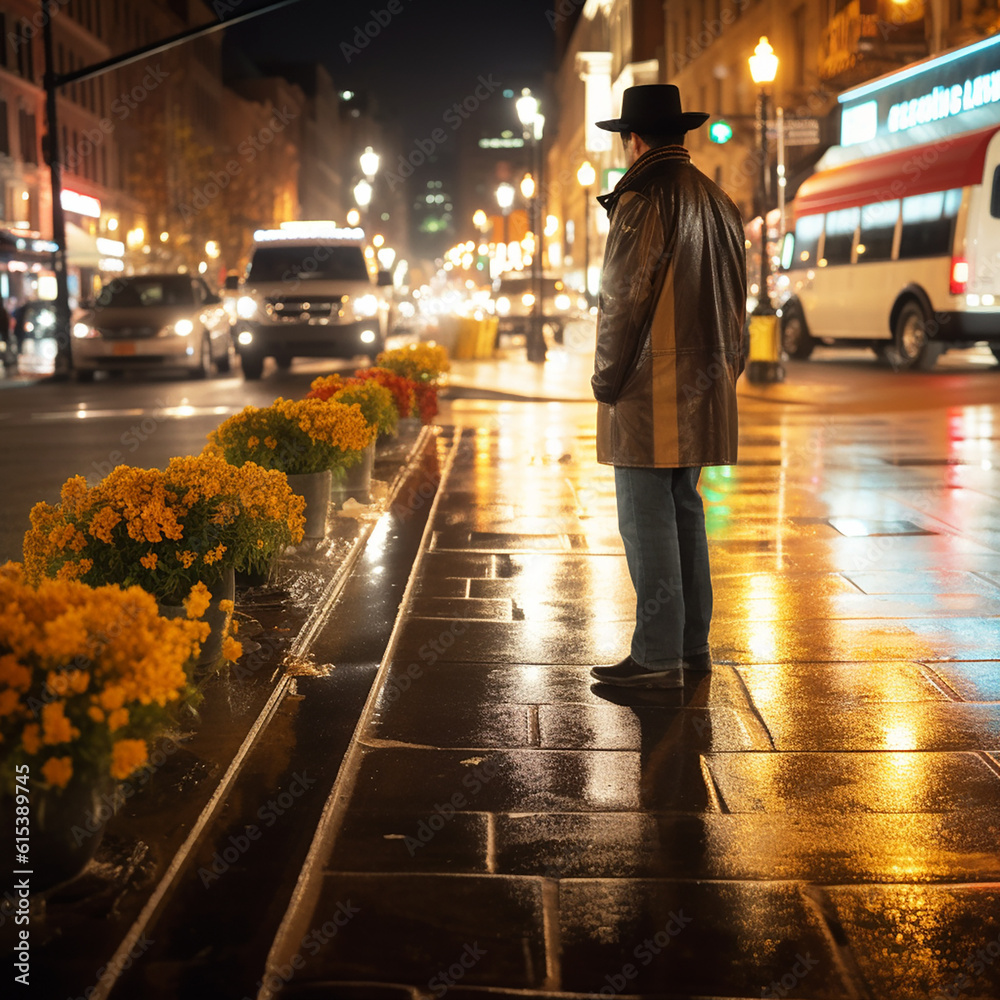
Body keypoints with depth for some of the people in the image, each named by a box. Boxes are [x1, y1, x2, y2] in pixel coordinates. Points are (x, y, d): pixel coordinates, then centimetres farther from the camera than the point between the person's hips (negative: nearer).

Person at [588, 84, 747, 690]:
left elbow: (624, 300, -16)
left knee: (648, 522, -4)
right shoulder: (719, 202, 13)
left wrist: (607, 383, -7)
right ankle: (693, 644, 22)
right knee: (685, 512, 16)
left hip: (649, 394, -8)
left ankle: (658, 658, 0)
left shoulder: (644, 201, -13)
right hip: (702, 391, 9)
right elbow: (735, 303, 17)